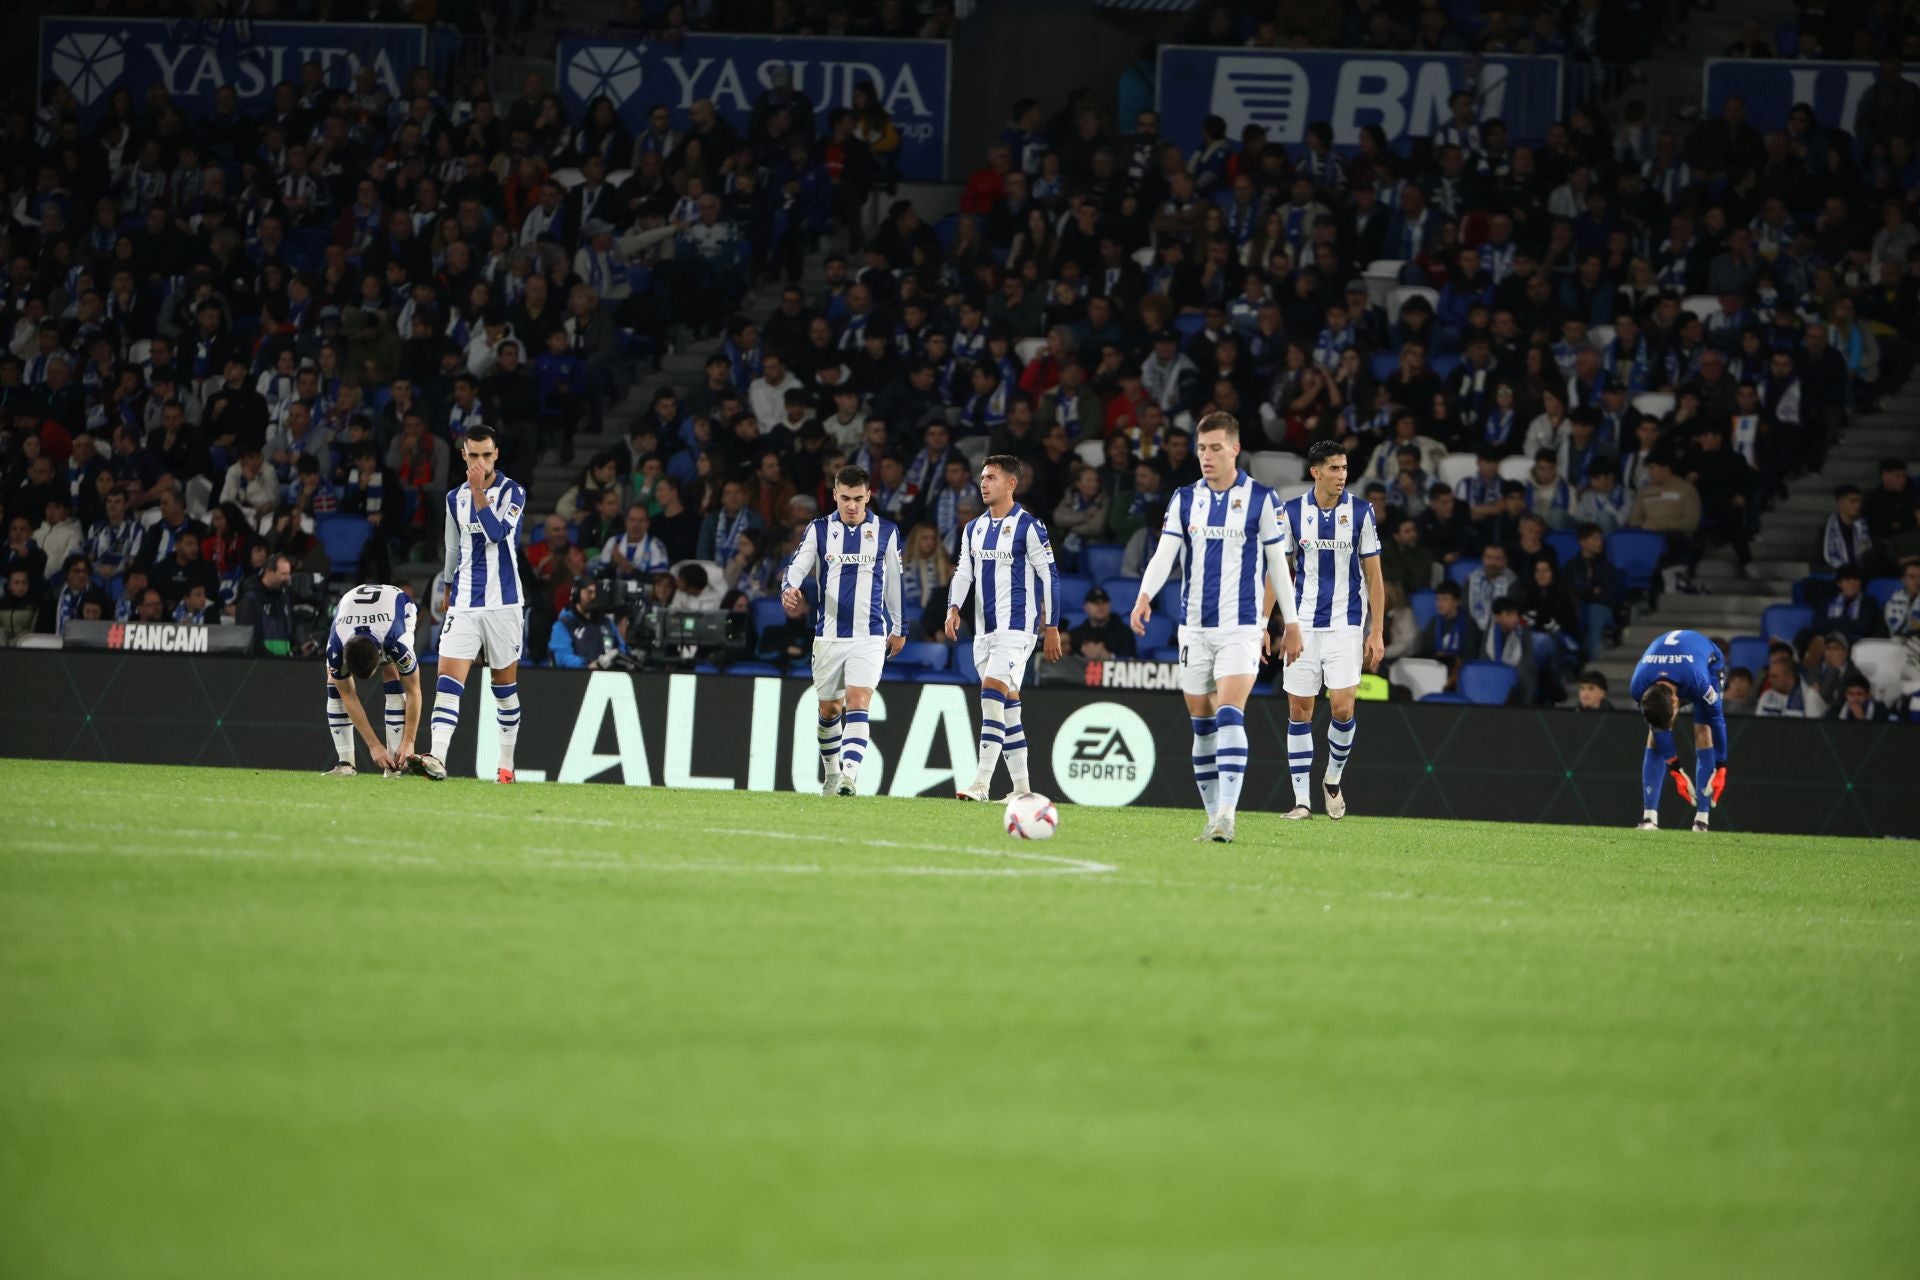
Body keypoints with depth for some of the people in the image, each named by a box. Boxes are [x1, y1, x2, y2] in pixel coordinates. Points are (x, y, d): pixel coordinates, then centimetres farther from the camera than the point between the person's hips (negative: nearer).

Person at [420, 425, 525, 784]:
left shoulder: (512, 492, -3)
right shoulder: (455, 498, 11)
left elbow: (496, 532, -19)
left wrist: (479, 491, -19)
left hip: (502, 602, -3)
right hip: (464, 604, 3)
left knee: (505, 682, 7)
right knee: (449, 677, -13)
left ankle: (506, 764, 17)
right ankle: (437, 758, -25)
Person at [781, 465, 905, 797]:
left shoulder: (886, 532, 5)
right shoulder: (819, 530, 4)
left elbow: (894, 582, 14)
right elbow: (797, 566, -6)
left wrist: (899, 629, 19)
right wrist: (789, 588, -30)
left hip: (870, 636, -2)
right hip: (828, 634, 2)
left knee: (858, 704, -17)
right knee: (829, 708, 11)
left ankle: (850, 777, -28)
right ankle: (831, 775, 30)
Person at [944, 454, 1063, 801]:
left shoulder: (1028, 526, -7)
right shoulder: (974, 528, 14)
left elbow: (1050, 576, -6)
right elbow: (963, 572, 13)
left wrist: (1051, 627, -7)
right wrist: (954, 608, -6)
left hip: (1016, 627, -8)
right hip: (984, 629, 8)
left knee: (993, 693, -20)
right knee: (1007, 704, 10)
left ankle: (980, 783, -26)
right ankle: (1021, 789, 15)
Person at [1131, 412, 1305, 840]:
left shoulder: (1261, 499, 0)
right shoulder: (1185, 498, 8)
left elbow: (1277, 564, 4)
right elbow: (1164, 553, -2)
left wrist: (1291, 623, 5)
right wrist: (1145, 596, -21)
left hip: (1241, 628, -4)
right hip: (1194, 628, 4)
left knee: (1229, 715, -19)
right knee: (1201, 724, 6)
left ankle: (1227, 815, -26)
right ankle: (1213, 816, 13)